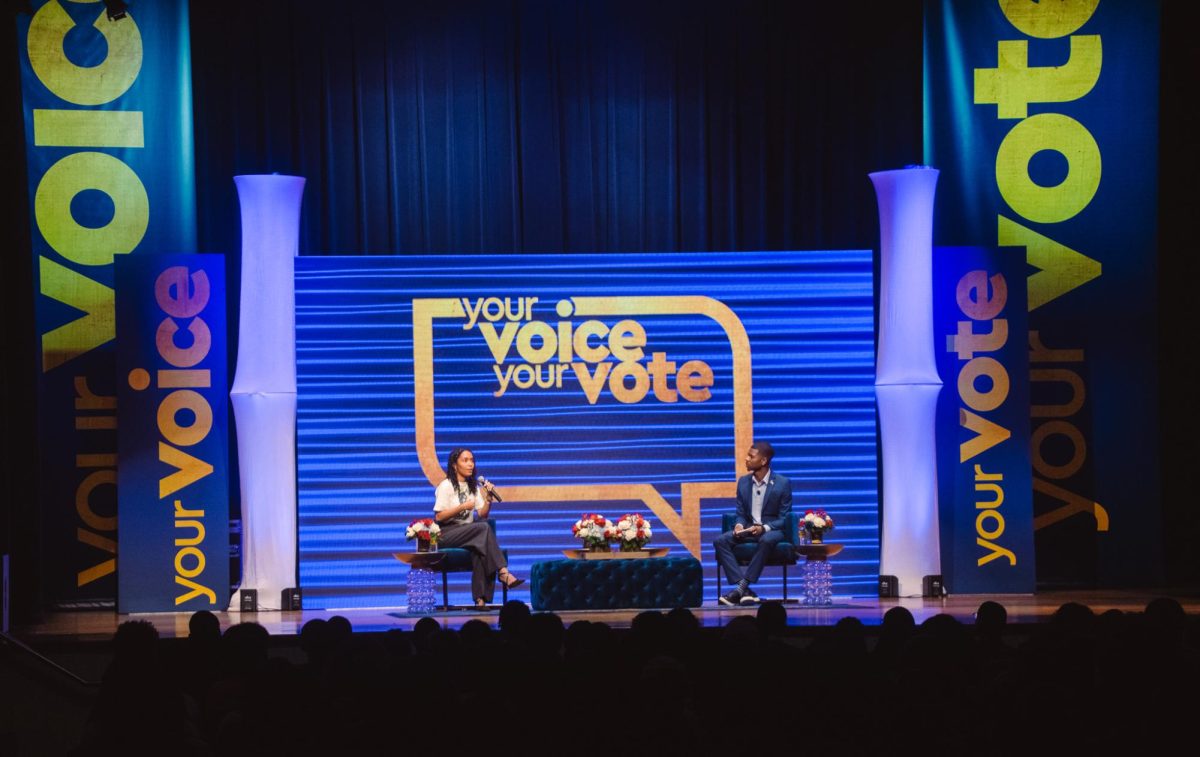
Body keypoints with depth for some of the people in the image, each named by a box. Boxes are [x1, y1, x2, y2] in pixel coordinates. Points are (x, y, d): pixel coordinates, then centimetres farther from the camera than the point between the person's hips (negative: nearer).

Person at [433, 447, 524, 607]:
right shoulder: (446, 486, -2)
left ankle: (481, 599, -39)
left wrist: (488, 498, -5)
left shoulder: (474, 486, 18)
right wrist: (461, 507, -18)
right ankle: (503, 572, -35)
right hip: (446, 534, -5)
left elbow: (482, 514, 11)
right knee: (484, 528, -32)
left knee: (479, 548, -32)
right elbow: (439, 517, -9)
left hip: (467, 532, 5)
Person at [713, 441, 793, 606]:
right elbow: (741, 513, 12)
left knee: (766, 541, -41)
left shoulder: (782, 483, -6)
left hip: (772, 530, -4)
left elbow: (783, 519, -7)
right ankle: (745, 591, -35)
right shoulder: (743, 482, 8)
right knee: (720, 541, -24)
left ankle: (741, 588, -38)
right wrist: (739, 525, -13)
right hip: (749, 529, 5)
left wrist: (764, 528, -24)